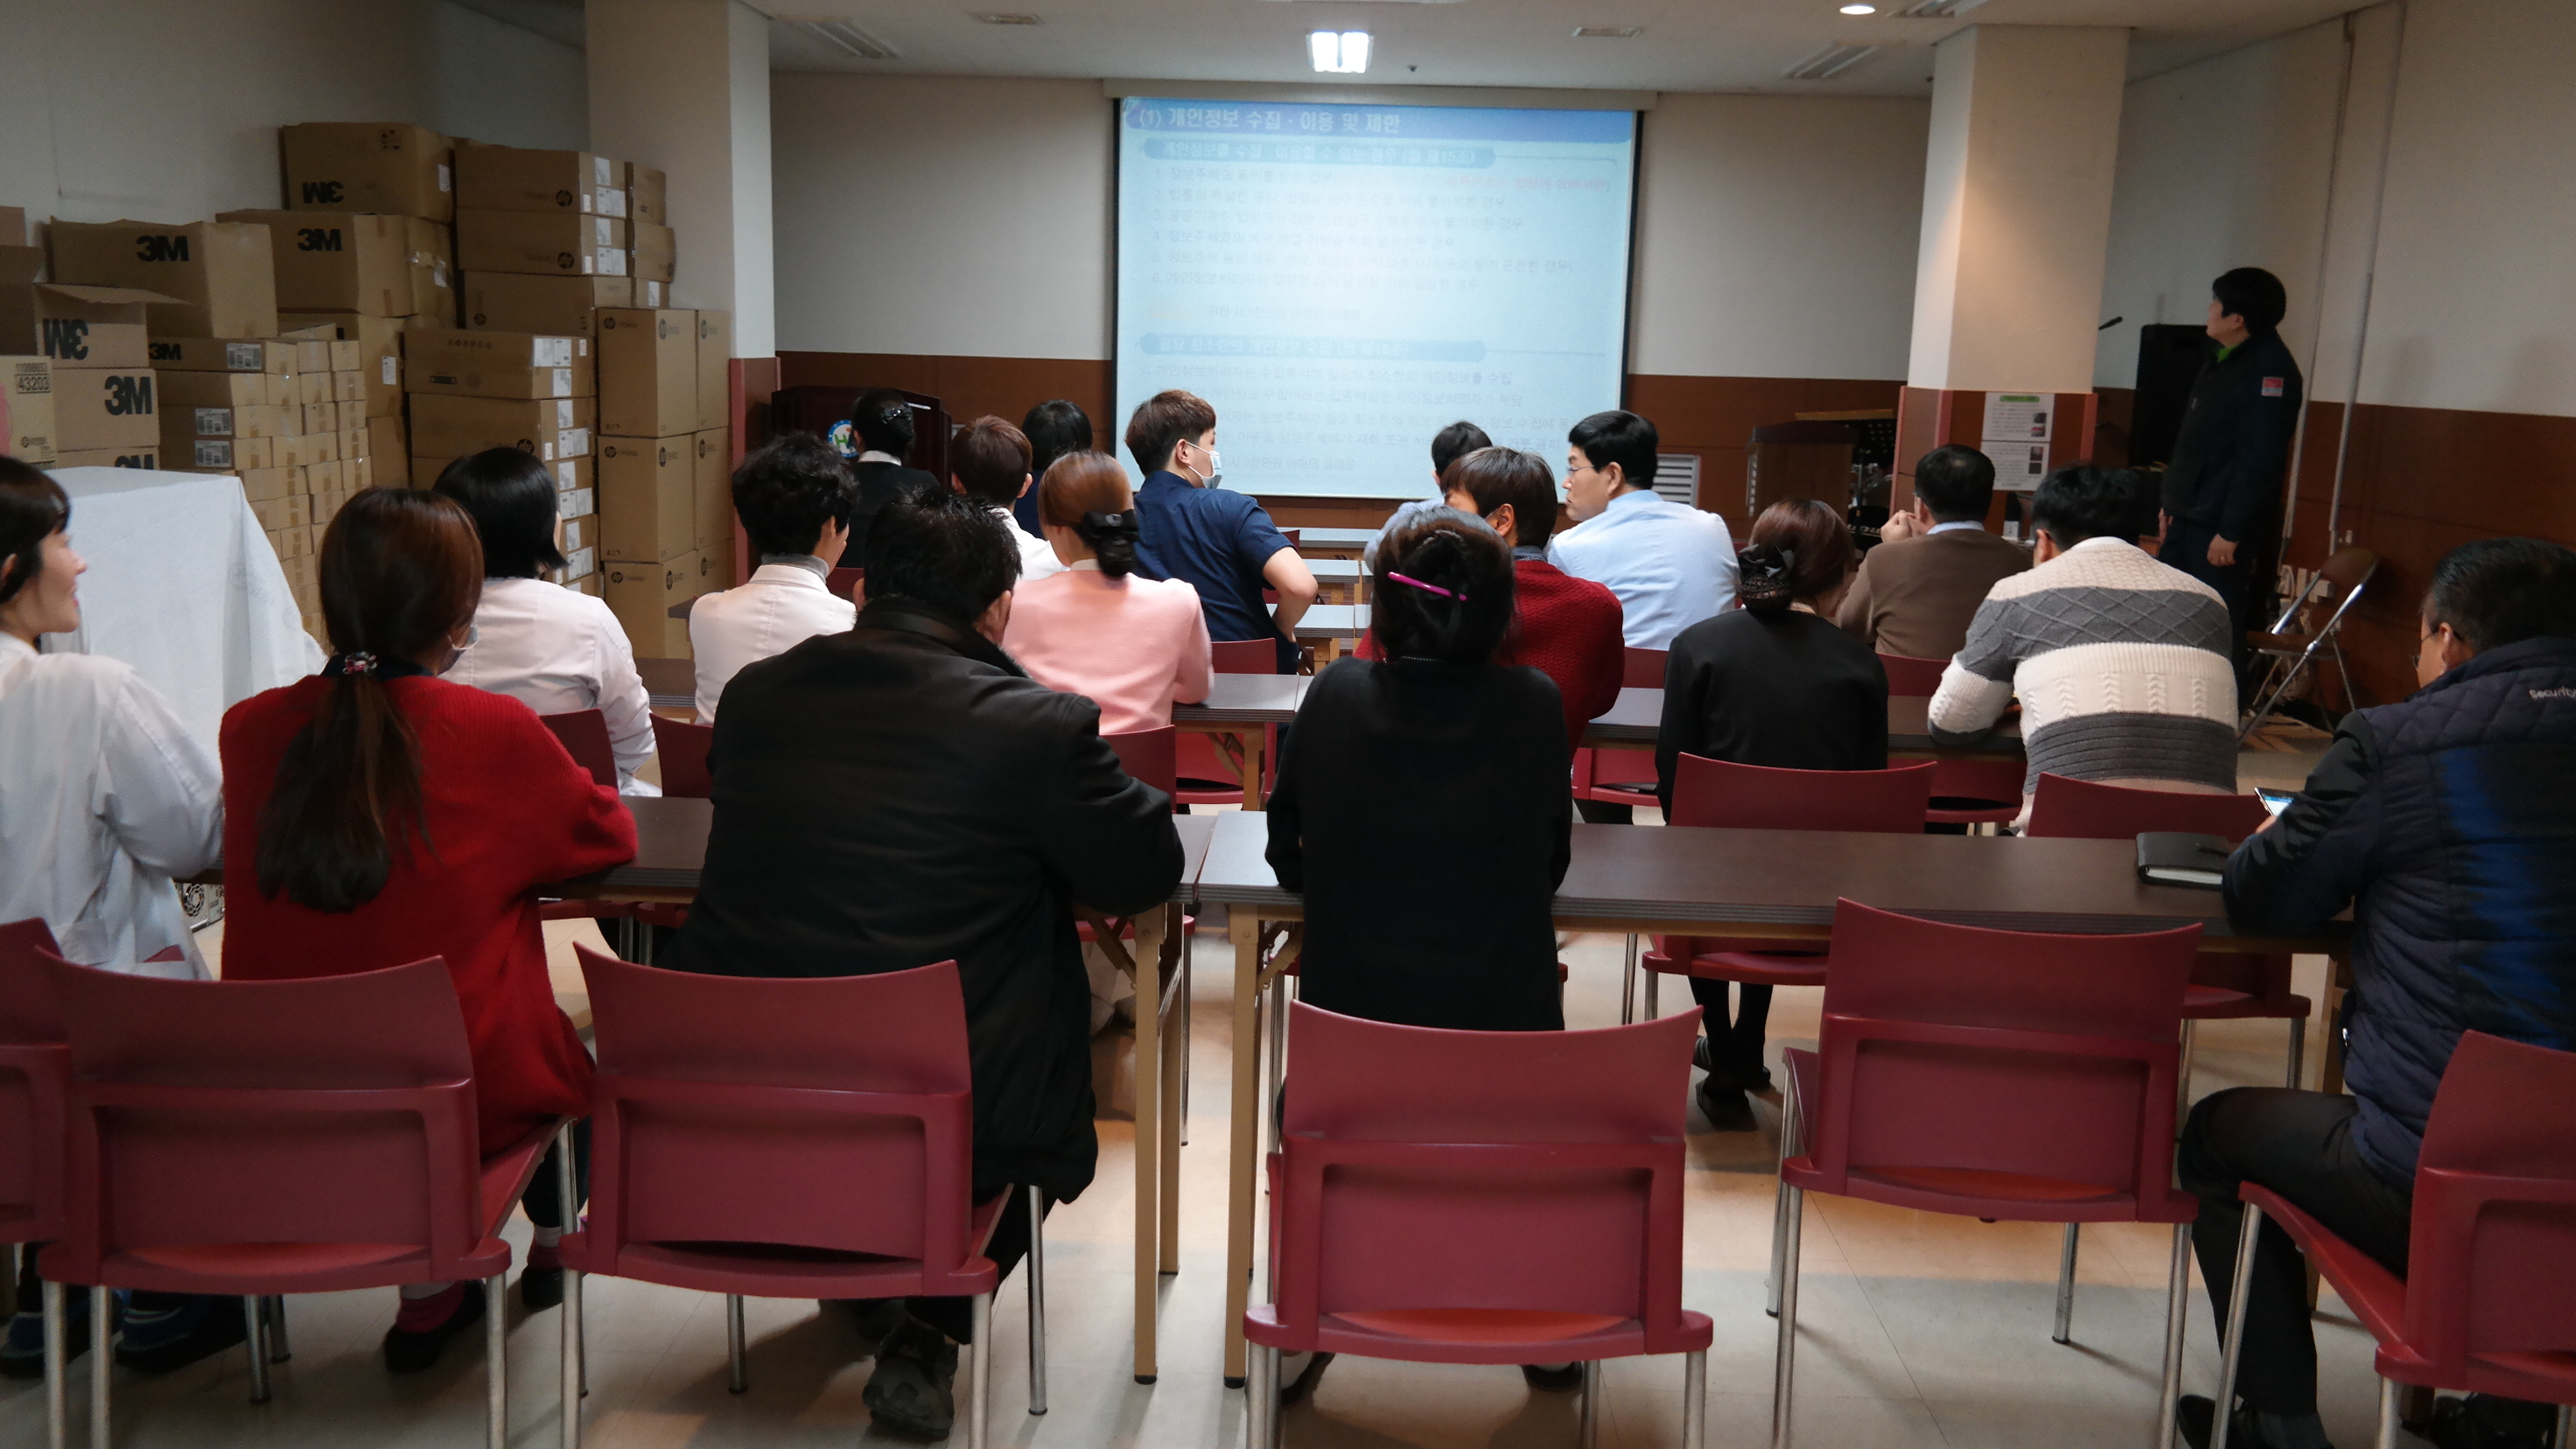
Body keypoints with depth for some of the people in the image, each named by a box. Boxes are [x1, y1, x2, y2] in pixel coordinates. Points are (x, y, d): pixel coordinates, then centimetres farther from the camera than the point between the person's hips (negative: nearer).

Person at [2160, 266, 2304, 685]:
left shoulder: (2269, 368, -15)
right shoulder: (2223, 360, 15)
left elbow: (2260, 460, -21)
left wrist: (2231, 532, -23)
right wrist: (2172, 504, 19)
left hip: (2223, 529, -10)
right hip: (2188, 521, 10)